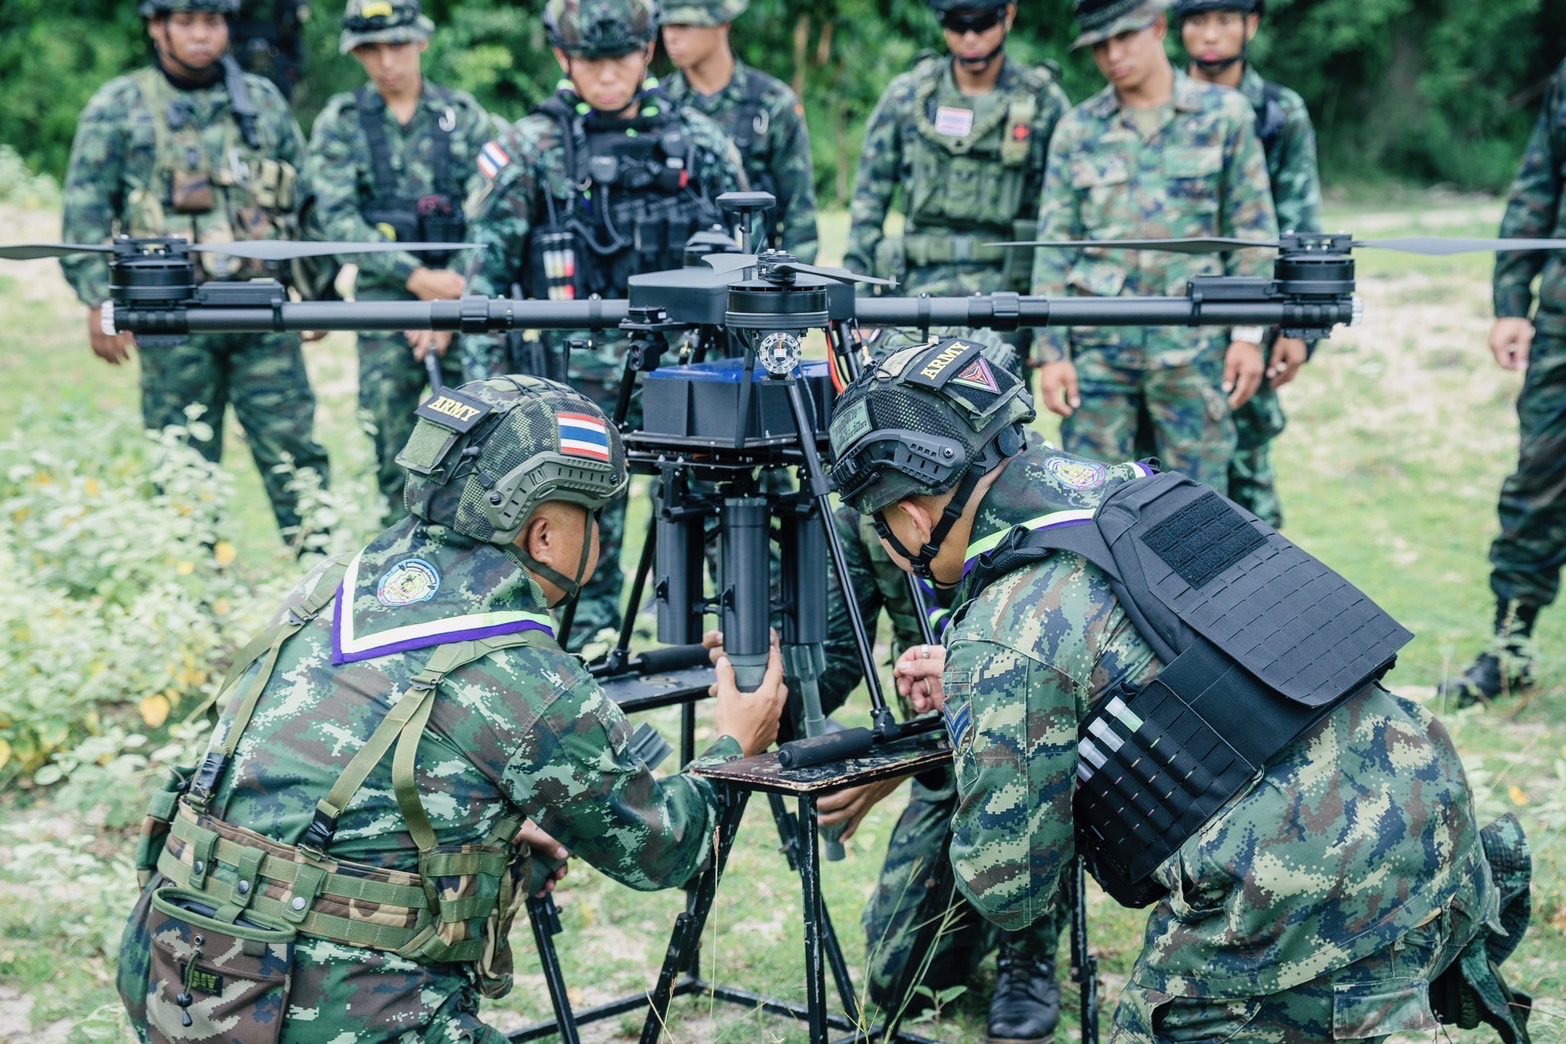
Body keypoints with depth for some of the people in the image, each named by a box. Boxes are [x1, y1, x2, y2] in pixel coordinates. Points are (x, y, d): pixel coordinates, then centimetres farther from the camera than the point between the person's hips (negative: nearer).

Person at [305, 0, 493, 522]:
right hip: (385, 297, 0)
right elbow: (336, 218, -5)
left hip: (466, 292, 0)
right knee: (394, 449, 0)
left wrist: (451, 303, -11)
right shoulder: (339, 122, 5)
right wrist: (416, 277, -16)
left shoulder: (464, 115, 6)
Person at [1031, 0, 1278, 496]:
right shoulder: (1077, 130, 8)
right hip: (1098, 342, 1)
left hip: (1194, 341, -1)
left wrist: (1249, 334, -2)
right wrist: (1051, 352, 0)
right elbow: (1053, 246, 7)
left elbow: (1254, 231, 4)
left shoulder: (1223, 115, 5)